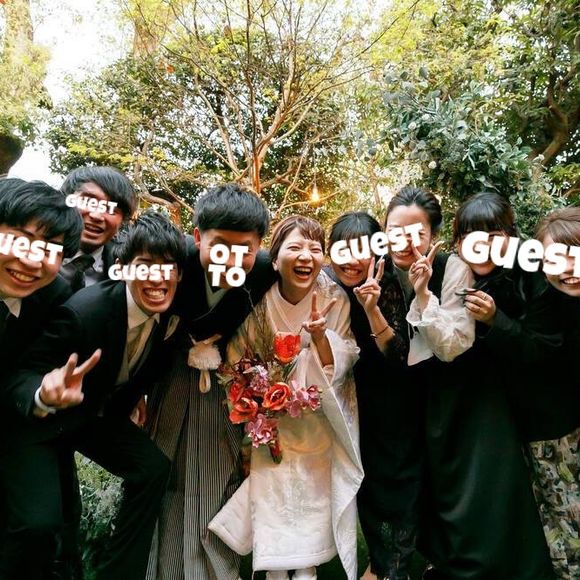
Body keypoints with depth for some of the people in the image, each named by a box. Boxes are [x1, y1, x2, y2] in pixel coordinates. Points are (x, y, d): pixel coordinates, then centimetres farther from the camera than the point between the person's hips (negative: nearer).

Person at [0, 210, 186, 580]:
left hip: (99, 415, 5)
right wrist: (43, 397, -47)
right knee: (41, 522, -19)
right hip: (35, 420, -5)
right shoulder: (83, 311, -32)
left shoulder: (172, 312, -14)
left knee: (154, 467, -12)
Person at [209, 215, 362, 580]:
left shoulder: (335, 300, -16)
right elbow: (237, 361, -4)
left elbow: (342, 366, -15)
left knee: (315, 489, 7)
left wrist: (320, 335, -33)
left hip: (319, 416, 0)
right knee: (271, 489, 4)